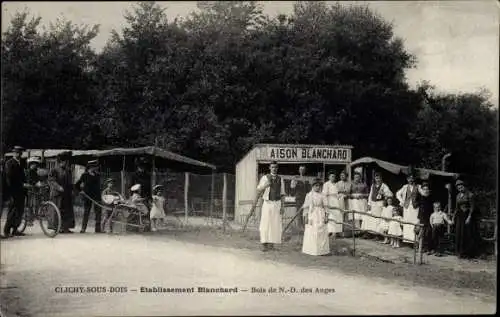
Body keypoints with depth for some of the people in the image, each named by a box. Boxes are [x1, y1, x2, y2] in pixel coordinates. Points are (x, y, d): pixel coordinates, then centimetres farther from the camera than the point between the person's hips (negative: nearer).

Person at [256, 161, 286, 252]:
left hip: (277, 203, 2)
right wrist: (265, 185, -18)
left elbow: (282, 194, 10)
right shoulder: (265, 178, 4)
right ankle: (264, 244, -1)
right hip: (267, 203, -2)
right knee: (265, 224, -5)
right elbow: (258, 189, 1)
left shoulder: (280, 179, 10)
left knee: (275, 224, 1)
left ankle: (271, 243, 9)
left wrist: (283, 206, 2)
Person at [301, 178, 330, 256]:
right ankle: (311, 250, 3)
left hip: (321, 216, 3)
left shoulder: (322, 196, 7)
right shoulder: (309, 195, 1)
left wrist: (326, 216, -3)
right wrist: (305, 216, -7)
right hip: (312, 215, -2)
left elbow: (325, 206, 6)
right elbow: (306, 207, 0)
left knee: (322, 233, 1)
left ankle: (321, 249, 7)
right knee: (312, 233, -3)